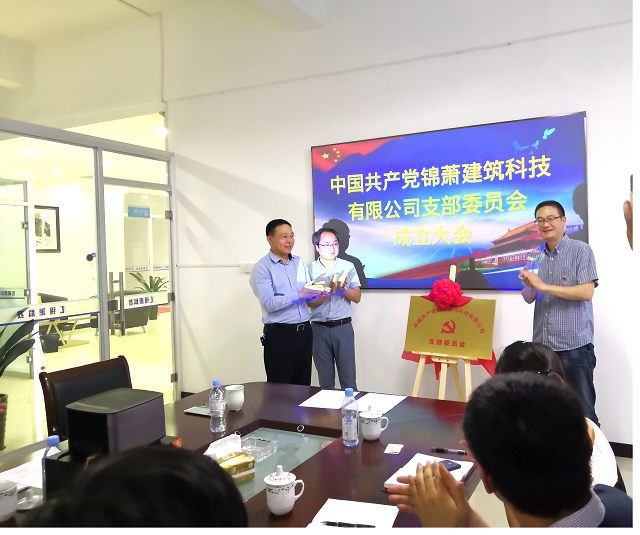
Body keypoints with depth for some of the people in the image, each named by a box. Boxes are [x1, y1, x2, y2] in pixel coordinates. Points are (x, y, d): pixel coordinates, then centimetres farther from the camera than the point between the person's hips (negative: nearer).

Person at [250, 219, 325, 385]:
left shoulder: (299, 262, 12)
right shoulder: (261, 268, -8)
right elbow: (269, 303, -19)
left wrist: (315, 293, -7)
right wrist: (298, 295, -19)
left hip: (304, 331, 6)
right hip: (279, 334, -6)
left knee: (304, 385, 14)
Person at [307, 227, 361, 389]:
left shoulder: (348, 266, 4)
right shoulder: (310, 269, 0)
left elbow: (357, 297, 2)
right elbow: (310, 302, -7)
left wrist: (343, 288, -16)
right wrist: (331, 290, -21)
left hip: (343, 327, 0)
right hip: (319, 328, 0)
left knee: (348, 379, 2)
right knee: (325, 380, 9)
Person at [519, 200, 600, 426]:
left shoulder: (581, 250, -4)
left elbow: (586, 292, -15)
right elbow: (530, 299, 11)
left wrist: (544, 286, -17)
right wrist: (528, 285, -11)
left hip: (574, 345, -5)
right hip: (542, 345, 6)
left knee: (582, 410, 2)